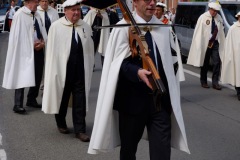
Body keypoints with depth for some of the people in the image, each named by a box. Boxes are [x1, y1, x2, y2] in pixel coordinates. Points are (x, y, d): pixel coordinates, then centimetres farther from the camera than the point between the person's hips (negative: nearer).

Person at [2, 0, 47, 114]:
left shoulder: (36, 14, 10)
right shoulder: (20, 15, -12)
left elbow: (42, 31, 13)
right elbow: (18, 35, -14)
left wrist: (43, 42, -6)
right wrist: (32, 44, -12)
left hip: (38, 49, 8)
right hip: (26, 51, -7)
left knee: (37, 76, 13)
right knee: (22, 77, -6)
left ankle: (32, 100, 27)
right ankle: (18, 105, -1)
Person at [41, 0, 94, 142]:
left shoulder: (86, 27, 4)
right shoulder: (56, 27, -7)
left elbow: (90, 49, 9)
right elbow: (52, 50, -5)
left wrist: (90, 66, 10)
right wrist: (54, 70, -6)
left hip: (81, 69, 2)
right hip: (63, 68, -2)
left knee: (80, 100, 2)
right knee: (62, 97, 14)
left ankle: (80, 129, 9)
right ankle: (61, 124, 35)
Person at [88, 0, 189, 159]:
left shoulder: (164, 28, 8)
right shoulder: (123, 28, -6)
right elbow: (118, 62, -9)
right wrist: (137, 72, -28)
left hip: (161, 97, 3)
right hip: (133, 98, -3)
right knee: (128, 146, 15)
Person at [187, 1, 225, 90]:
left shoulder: (219, 18, 3)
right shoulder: (203, 18, -11)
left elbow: (221, 32, 6)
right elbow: (199, 32, -11)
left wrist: (222, 43, 2)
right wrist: (199, 45, -14)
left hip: (215, 43, 4)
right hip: (205, 43, -3)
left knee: (217, 62, -3)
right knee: (205, 63, 8)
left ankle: (215, 82, 4)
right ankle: (203, 81, 23)